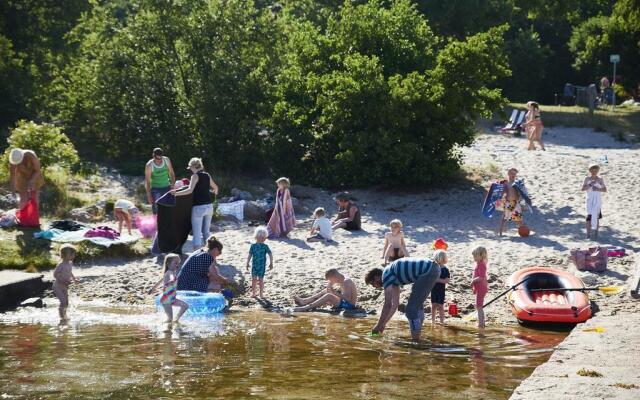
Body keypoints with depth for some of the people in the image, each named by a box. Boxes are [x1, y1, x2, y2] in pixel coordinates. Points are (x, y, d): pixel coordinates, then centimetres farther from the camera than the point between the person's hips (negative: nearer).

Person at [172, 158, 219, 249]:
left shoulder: (195, 176, -7)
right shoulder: (207, 175, 12)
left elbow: (190, 190, -22)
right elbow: (215, 188, 28)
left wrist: (176, 193, -23)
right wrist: (214, 193, 49)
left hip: (199, 207, -6)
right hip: (209, 206, 6)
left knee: (197, 234, -3)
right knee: (206, 232, 17)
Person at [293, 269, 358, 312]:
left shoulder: (347, 282, -19)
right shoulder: (342, 281, 12)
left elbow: (347, 298, -29)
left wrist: (334, 292, -27)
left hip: (349, 305, -11)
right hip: (344, 303, 11)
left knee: (329, 296, -27)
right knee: (325, 291, 14)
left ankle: (305, 308, -30)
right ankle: (304, 301, 4)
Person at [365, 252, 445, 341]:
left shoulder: (386, 275, -4)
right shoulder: (393, 275, 24)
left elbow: (388, 304, -8)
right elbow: (395, 304, 28)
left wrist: (378, 326, 0)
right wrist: (383, 324, 29)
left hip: (428, 271, -10)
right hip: (434, 269, 10)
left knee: (411, 308, -5)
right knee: (417, 304, 24)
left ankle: (415, 339, -1)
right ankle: (417, 336, 30)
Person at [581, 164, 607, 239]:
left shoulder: (600, 179, 3)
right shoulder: (587, 179, 2)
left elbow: (605, 190, 2)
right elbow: (583, 189, -4)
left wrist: (598, 189, -15)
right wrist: (590, 184, -17)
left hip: (598, 201, 1)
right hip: (590, 200, -1)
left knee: (596, 216, 4)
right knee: (589, 216, -10)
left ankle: (596, 232, 14)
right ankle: (588, 234, -10)